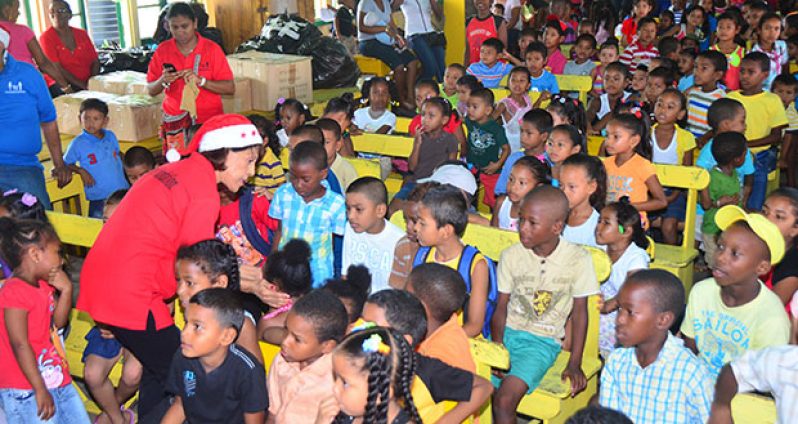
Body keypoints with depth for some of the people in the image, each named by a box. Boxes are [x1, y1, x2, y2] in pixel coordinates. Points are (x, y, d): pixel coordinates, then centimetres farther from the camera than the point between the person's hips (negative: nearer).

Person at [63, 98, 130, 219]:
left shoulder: (111, 136, 4)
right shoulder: (78, 144, -7)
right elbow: (66, 164, 1)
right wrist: (81, 171, -13)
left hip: (122, 192, 4)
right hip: (98, 198, -4)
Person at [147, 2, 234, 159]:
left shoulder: (211, 49, -3)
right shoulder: (162, 50, 4)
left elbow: (230, 88, -7)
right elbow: (151, 90, 8)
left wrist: (200, 80, -20)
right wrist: (163, 81, -14)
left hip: (208, 121, -2)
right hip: (175, 124, 2)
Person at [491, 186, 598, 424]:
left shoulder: (577, 260, -7)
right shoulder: (511, 255, -1)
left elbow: (579, 313, 0)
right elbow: (501, 308, 2)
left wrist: (574, 364, -3)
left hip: (543, 341, -3)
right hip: (508, 332, 3)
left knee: (504, 399, -23)